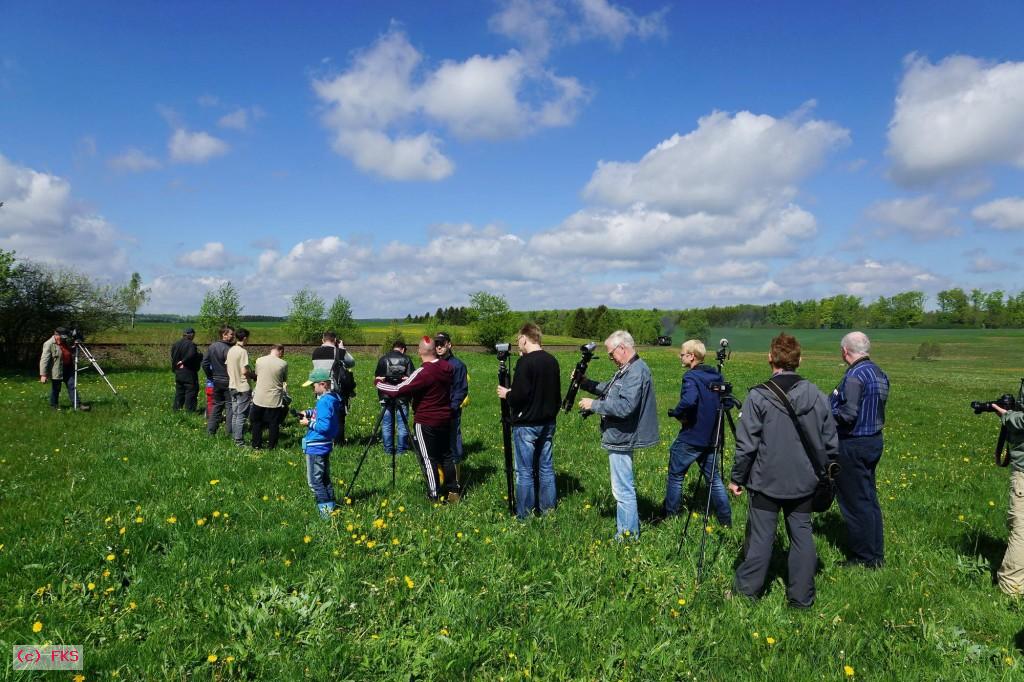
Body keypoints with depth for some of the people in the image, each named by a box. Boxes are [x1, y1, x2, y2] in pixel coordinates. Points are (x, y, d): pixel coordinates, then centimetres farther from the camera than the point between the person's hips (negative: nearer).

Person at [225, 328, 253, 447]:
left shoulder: (230, 350, 7)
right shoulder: (243, 351, -17)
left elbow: (227, 366, 12)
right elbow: (244, 371, -21)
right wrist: (254, 376, -5)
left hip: (232, 386, 8)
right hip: (243, 387, -8)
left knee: (235, 413, 15)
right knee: (241, 415, -2)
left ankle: (234, 436, 21)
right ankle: (239, 440, 2)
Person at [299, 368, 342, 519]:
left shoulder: (324, 401, -23)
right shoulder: (332, 397, 6)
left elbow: (324, 426, -27)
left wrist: (309, 423, -14)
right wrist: (308, 413, 10)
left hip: (316, 447, -10)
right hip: (324, 445, 10)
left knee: (314, 481, -1)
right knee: (324, 478, 19)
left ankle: (326, 510, 1)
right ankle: (331, 506, 25)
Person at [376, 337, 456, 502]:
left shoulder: (423, 372, -23)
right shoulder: (447, 367, -2)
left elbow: (397, 391, -21)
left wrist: (379, 383, -4)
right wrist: (411, 381, 20)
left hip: (426, 422, -7)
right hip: (445, 419, 7)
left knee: (428, 458, 4)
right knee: (446, 454, 17)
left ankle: (435, 495, 8)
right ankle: (454, 490, 23)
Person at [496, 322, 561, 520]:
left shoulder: (525, 362, -17)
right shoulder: (552, 361, 6)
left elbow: (520, 395, -22)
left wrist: (506, 394, -3)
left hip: (526, 424, -7)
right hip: (548, 423, 7)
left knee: (525, 472, 1)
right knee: (546, 468, 14)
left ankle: (524, 516, 9)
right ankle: (548, 510, 22)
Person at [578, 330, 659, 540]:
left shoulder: (637, 372, -20)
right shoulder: (627, 369, 12)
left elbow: (625, 406, -28)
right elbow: (609, 389, 20)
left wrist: (594, 405, -19)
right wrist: (586, 383, 8)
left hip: (622, 438, -11)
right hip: (620, 437, 11)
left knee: (623, 490, -4)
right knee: (624, 487, 20)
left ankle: (628, 535, 5)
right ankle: (627, 528, 32)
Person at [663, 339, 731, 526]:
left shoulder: (691, 376, -17)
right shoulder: (717, 376, 7)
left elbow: (689, 401, -34)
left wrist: (675, 413, -17)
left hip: (690, 437, -7)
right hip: (711, 437, 7)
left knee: (676, 476, 9)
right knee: (714, 479, 15)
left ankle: (669, 515, 19)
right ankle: (726, 520, 17)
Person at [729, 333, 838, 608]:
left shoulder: (758, 396, -15)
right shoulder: (816, 396, -1)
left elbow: (746, 445, -12)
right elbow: (831, 444, 6)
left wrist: (736, 478, 0)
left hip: (766, 481, -3)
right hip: (804, 482, 4)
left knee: (760, 536, 6)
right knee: (802, 535, 12)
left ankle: (746, 590, 20)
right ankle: (801, 597, 21)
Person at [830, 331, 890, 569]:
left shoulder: (855, 376, -21)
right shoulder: (879, 373, 7)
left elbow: (848, 415, -25)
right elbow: (876, 409, 12)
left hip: (853, 445, -9)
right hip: (875, 440, 9)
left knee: (855, 501, 3)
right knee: (869, 497, 18)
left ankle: (865, 558, 13)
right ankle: (876, 553, 28)